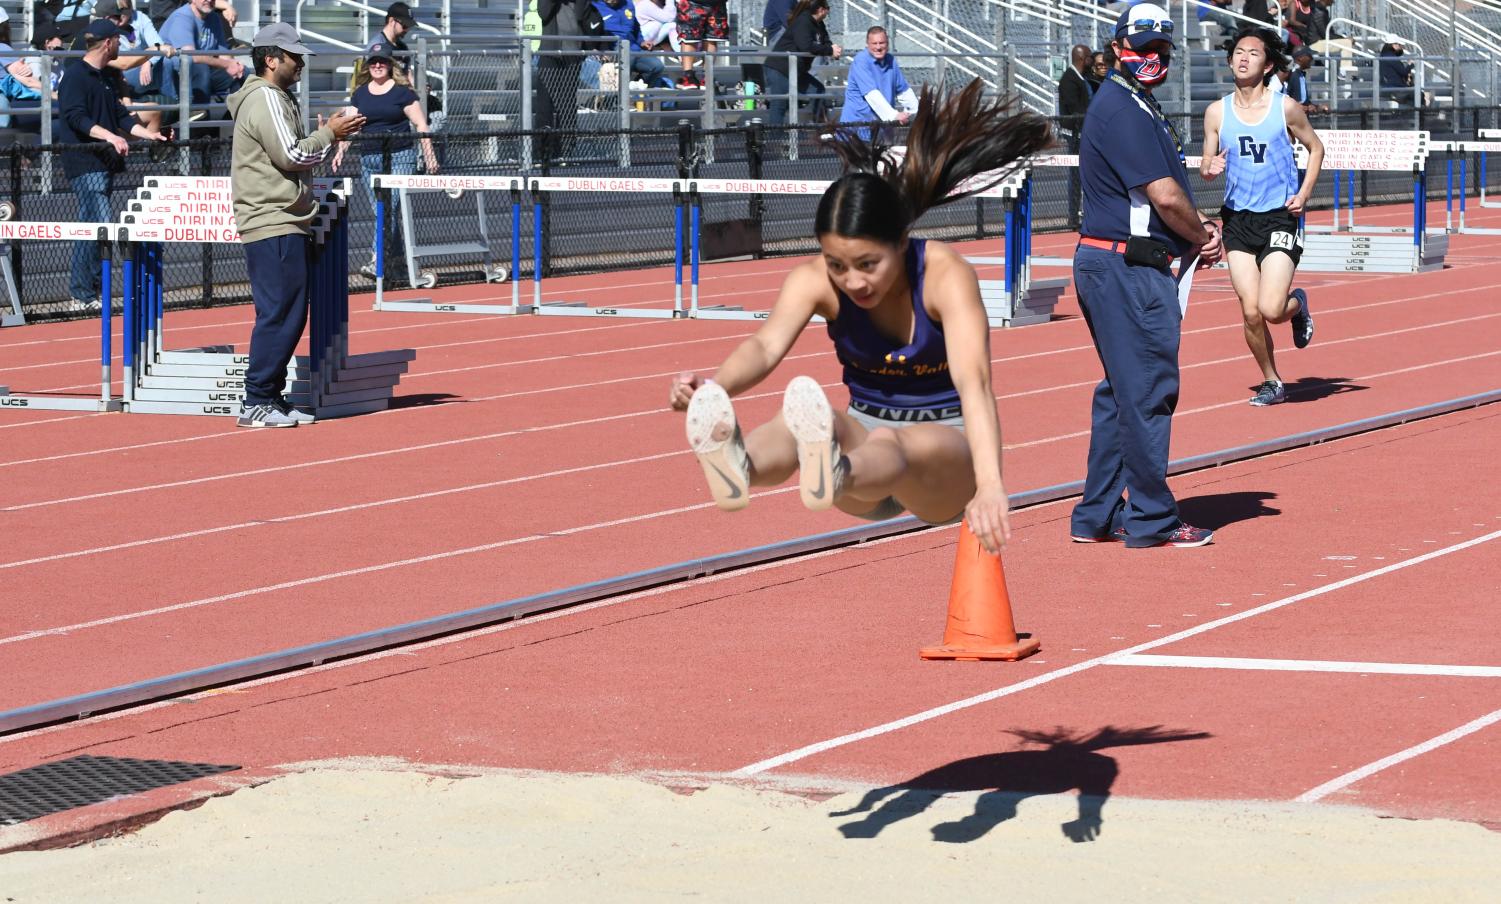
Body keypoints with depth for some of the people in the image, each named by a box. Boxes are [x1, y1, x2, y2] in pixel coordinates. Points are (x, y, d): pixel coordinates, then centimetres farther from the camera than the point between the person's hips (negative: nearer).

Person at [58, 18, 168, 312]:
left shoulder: (106, 76, 19)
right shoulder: (76, 75, -9)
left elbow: (119, 115, 24)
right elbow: (76, 117, -20)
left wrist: (147, 133, 12)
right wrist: (109, 136, -31)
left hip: (104, 163, 10)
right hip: (84, 164, -10)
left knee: (90, 228, 11)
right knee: (101, 225, -16)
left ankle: (82, 295, 15)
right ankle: (85, 296, -13)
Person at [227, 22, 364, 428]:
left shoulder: (278, 98, 22)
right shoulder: (266, 99, -12)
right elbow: (291, 155, -18)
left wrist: (326, 132, 9)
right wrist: (329, 134, -7)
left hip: (284, 224, 11)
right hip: (273, 226, -11)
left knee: (289, 314, 12)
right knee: (278, 314, -10)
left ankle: (271, 397, 15)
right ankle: (256, 402, -8)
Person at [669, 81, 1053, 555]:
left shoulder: (945, 274, -20)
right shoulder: (814, 280, -11)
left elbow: (973, 383, -35)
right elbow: (766, 345, -30)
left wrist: (989, 486, -51)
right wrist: (714, 387, -53)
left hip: (948, 444, -3)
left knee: (892, 444, -39)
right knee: (807, 414, -32)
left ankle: (832, 475, -75)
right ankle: (739, 468, -67)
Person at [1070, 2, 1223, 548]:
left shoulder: (1137, 105, 18)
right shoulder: (1122, 109, -15)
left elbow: (1162, 194, 23)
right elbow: (1166, 196, -19)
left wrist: (1196, 233, 6)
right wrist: (1203, 237, -3)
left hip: (1116, 270, 11)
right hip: (1128, 271, -11)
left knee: (1123, 391, 14)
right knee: (1149, 391, -5)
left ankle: (1098, 516, 19)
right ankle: (1151, 520, 1)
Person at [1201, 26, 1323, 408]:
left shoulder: (1285, 107, -3)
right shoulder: (1217, 112, 2)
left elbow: (1315, 148, 10)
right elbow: (1206, 165, 8)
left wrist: (1303, 194, -2)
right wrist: (1210, 168, -16)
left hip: (1279, 217, -2)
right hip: (1237, 218, 2)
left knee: (1271, 309, -15)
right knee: (1250, 313, -1)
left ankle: (1298, 304, 22)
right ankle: (1271, 382, 20)